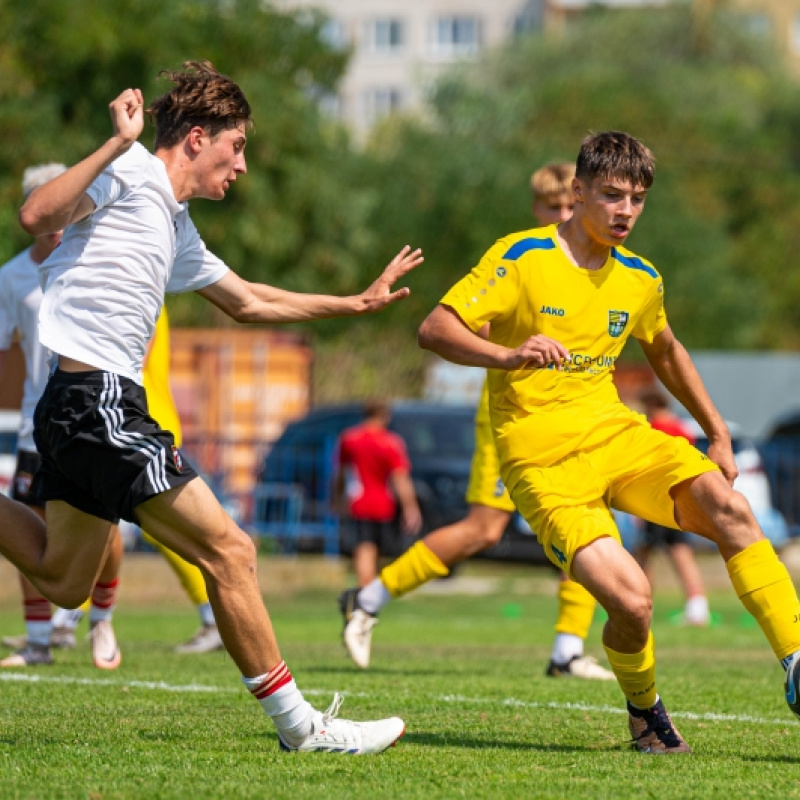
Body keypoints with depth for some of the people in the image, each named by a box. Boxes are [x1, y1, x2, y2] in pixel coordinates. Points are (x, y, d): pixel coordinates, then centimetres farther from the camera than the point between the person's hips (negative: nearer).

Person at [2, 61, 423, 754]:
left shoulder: (176, 227, 22)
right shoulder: (130, 172, -6)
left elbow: (249, 302, 33)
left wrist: (358, 303, 36)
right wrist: (117, 142, -27)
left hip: (80, 408, 10)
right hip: (97, 397, -10)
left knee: (63, 582, 19)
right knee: (228, 550, -7)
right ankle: (298, 723, -4)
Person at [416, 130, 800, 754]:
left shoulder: (640, 280, 10)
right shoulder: (524, 258, -8)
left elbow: (665, 351, 30)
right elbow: (434, 329, -13)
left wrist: (719, 435, 26)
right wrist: (506, 355, -30)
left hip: (615, 431, 5)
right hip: (542, 457, -5)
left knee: (729, 508, -23)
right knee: (630, 598, -24)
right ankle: (645, 714, 6)